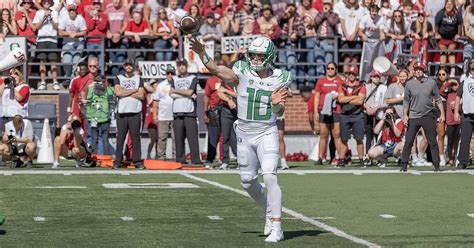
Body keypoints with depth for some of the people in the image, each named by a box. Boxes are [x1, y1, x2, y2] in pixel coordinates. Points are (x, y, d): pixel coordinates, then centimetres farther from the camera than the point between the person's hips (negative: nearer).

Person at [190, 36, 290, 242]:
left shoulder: (279, 79, -3)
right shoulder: (242, 73, -6)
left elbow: (279, 113, -2)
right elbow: (215, 69, -20)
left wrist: (276, 104, -24)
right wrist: (201, 52, -34)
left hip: (266, 133, -2)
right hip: (244, 133, 2)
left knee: (269, 177, -17)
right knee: (248, 181, 11)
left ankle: (276, 226, -15)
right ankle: (269, 210, 37)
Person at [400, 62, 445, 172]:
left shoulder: (431, 83, 2)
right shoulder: (409, 84, 2)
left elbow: (438, 99, 5)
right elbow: (406, 101, 7)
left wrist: (442, 114, 1)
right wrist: (405, 115, -1)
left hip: (428, 116, 0)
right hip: (413, 117, 0)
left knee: (433, 142, 3)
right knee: (408, 141, -2)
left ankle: (436, 165, 7)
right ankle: (404, 165, 2)